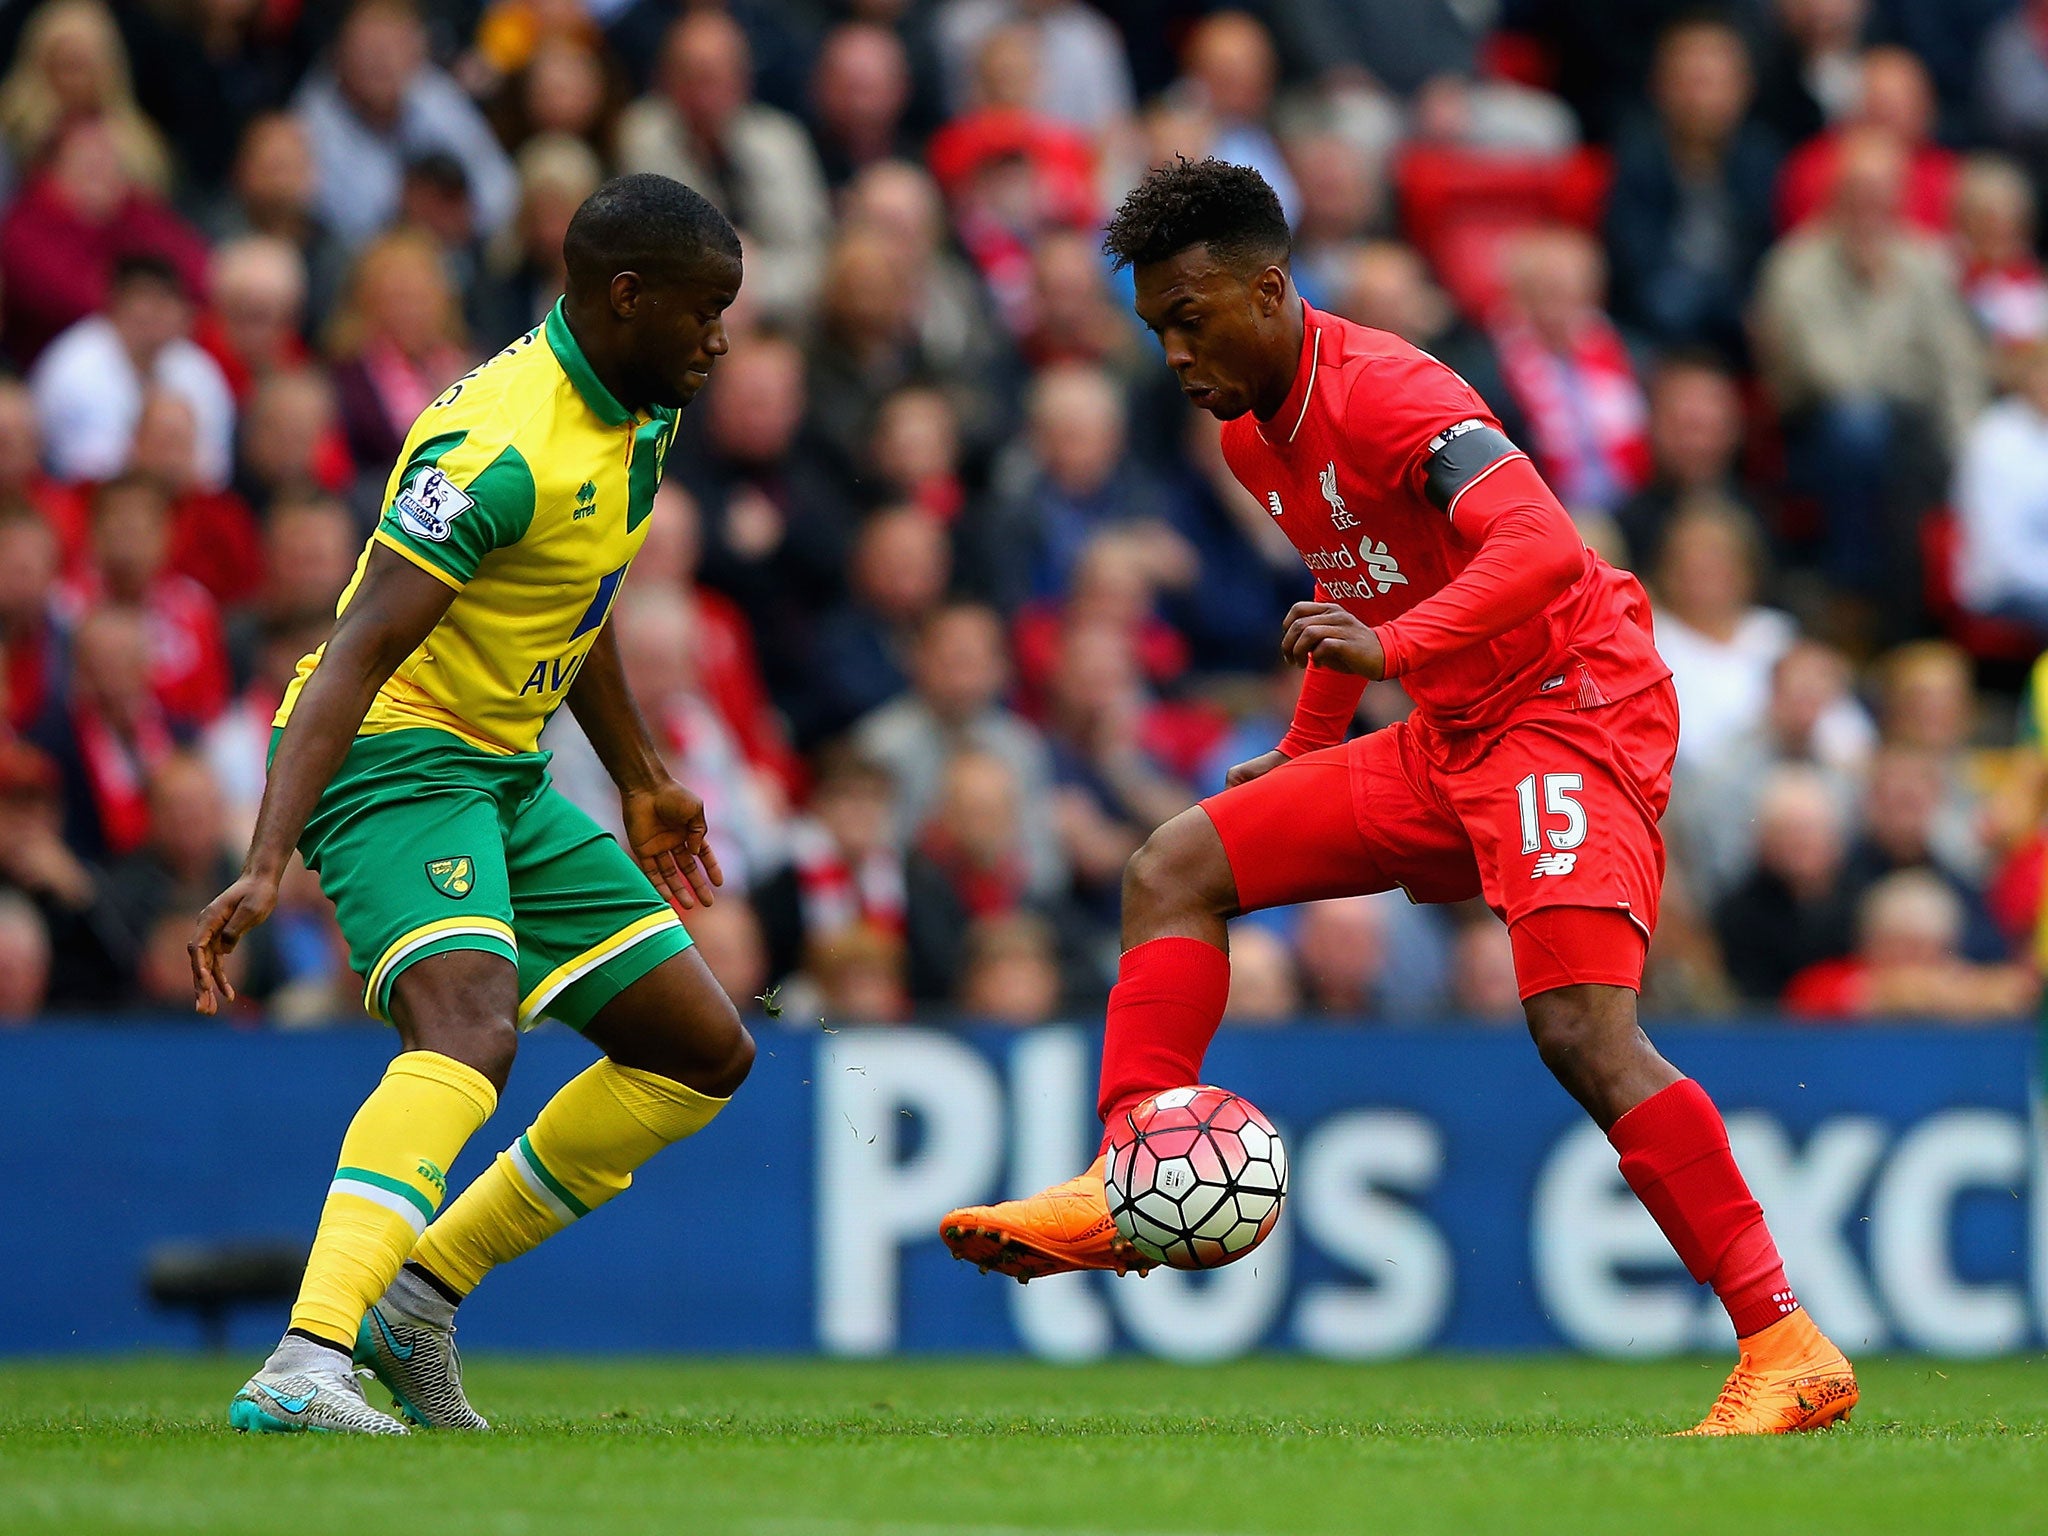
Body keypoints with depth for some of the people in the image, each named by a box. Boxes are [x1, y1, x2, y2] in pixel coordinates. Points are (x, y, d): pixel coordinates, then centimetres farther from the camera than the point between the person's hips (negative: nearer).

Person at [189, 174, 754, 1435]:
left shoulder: (638, 410, 7)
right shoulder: (500, 446, -24)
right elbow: (358, 656, -29)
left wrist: (642, 782, 32)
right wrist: (266, 866, -37)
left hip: (507, 775, 10)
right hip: (394, 761, -10)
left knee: (706, 1053, 10)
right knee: (471, 1030, -34)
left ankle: (422, 1297, 14)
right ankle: (306, 1364, -46)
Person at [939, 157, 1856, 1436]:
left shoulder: (1386, 393, -20)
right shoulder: (1256, 436, 10)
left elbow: (1545, 550, -35)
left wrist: (1394, 648, -47)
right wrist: (1310, 746, 27)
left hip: (1571, 716, -10)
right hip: (1446, 745, 10)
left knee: (1581, 1030, -24)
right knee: (1175, 869, 2)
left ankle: (1788, 1352, -23)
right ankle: (1127, 1191, -3)